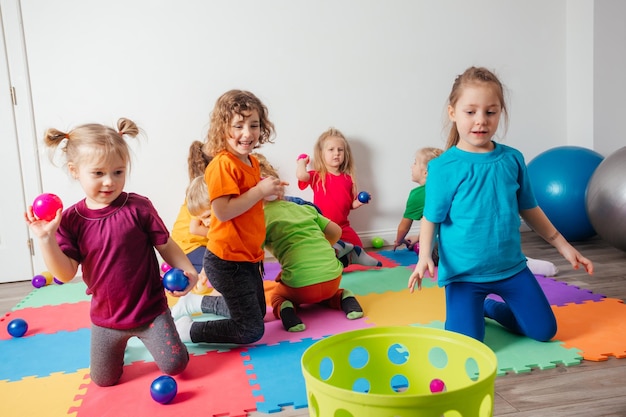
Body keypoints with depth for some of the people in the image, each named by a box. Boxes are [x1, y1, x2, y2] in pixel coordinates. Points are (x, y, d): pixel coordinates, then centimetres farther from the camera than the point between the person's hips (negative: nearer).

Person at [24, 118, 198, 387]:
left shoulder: (138, 208, -15)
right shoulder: (70, 220, -9)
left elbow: (166, 245, -7)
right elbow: (66, 273, -12)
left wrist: (188, 271, -21)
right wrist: (46, 238, -24)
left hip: (150, 310, -2)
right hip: (106, 318, 3)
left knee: (175, 366, -6)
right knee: (104, 380, 16)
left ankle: (150, 337, 26)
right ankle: (121, 344, 47)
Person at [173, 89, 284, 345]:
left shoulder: (252, 161, 7)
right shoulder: (222, 164, -20)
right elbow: (222, 211, -28)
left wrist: (270, 192, 6)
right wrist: (260, 191, -24)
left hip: (249, 257, 9)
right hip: (227, 261, -9)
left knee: (258, 312, 25)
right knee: (251, 331, -5)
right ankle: (186, 330, 8)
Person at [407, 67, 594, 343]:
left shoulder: (513, 159, -2)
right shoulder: (444, 167, -15)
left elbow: (529, 209, 10)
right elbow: (431, 218, -10)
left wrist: (563, 246, 14)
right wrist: (424, 256, -26)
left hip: (511, 266, 5)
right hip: (463, 273, -4)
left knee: (544, 330, 10)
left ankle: (490, 307, 33)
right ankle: (471, 310, 23)